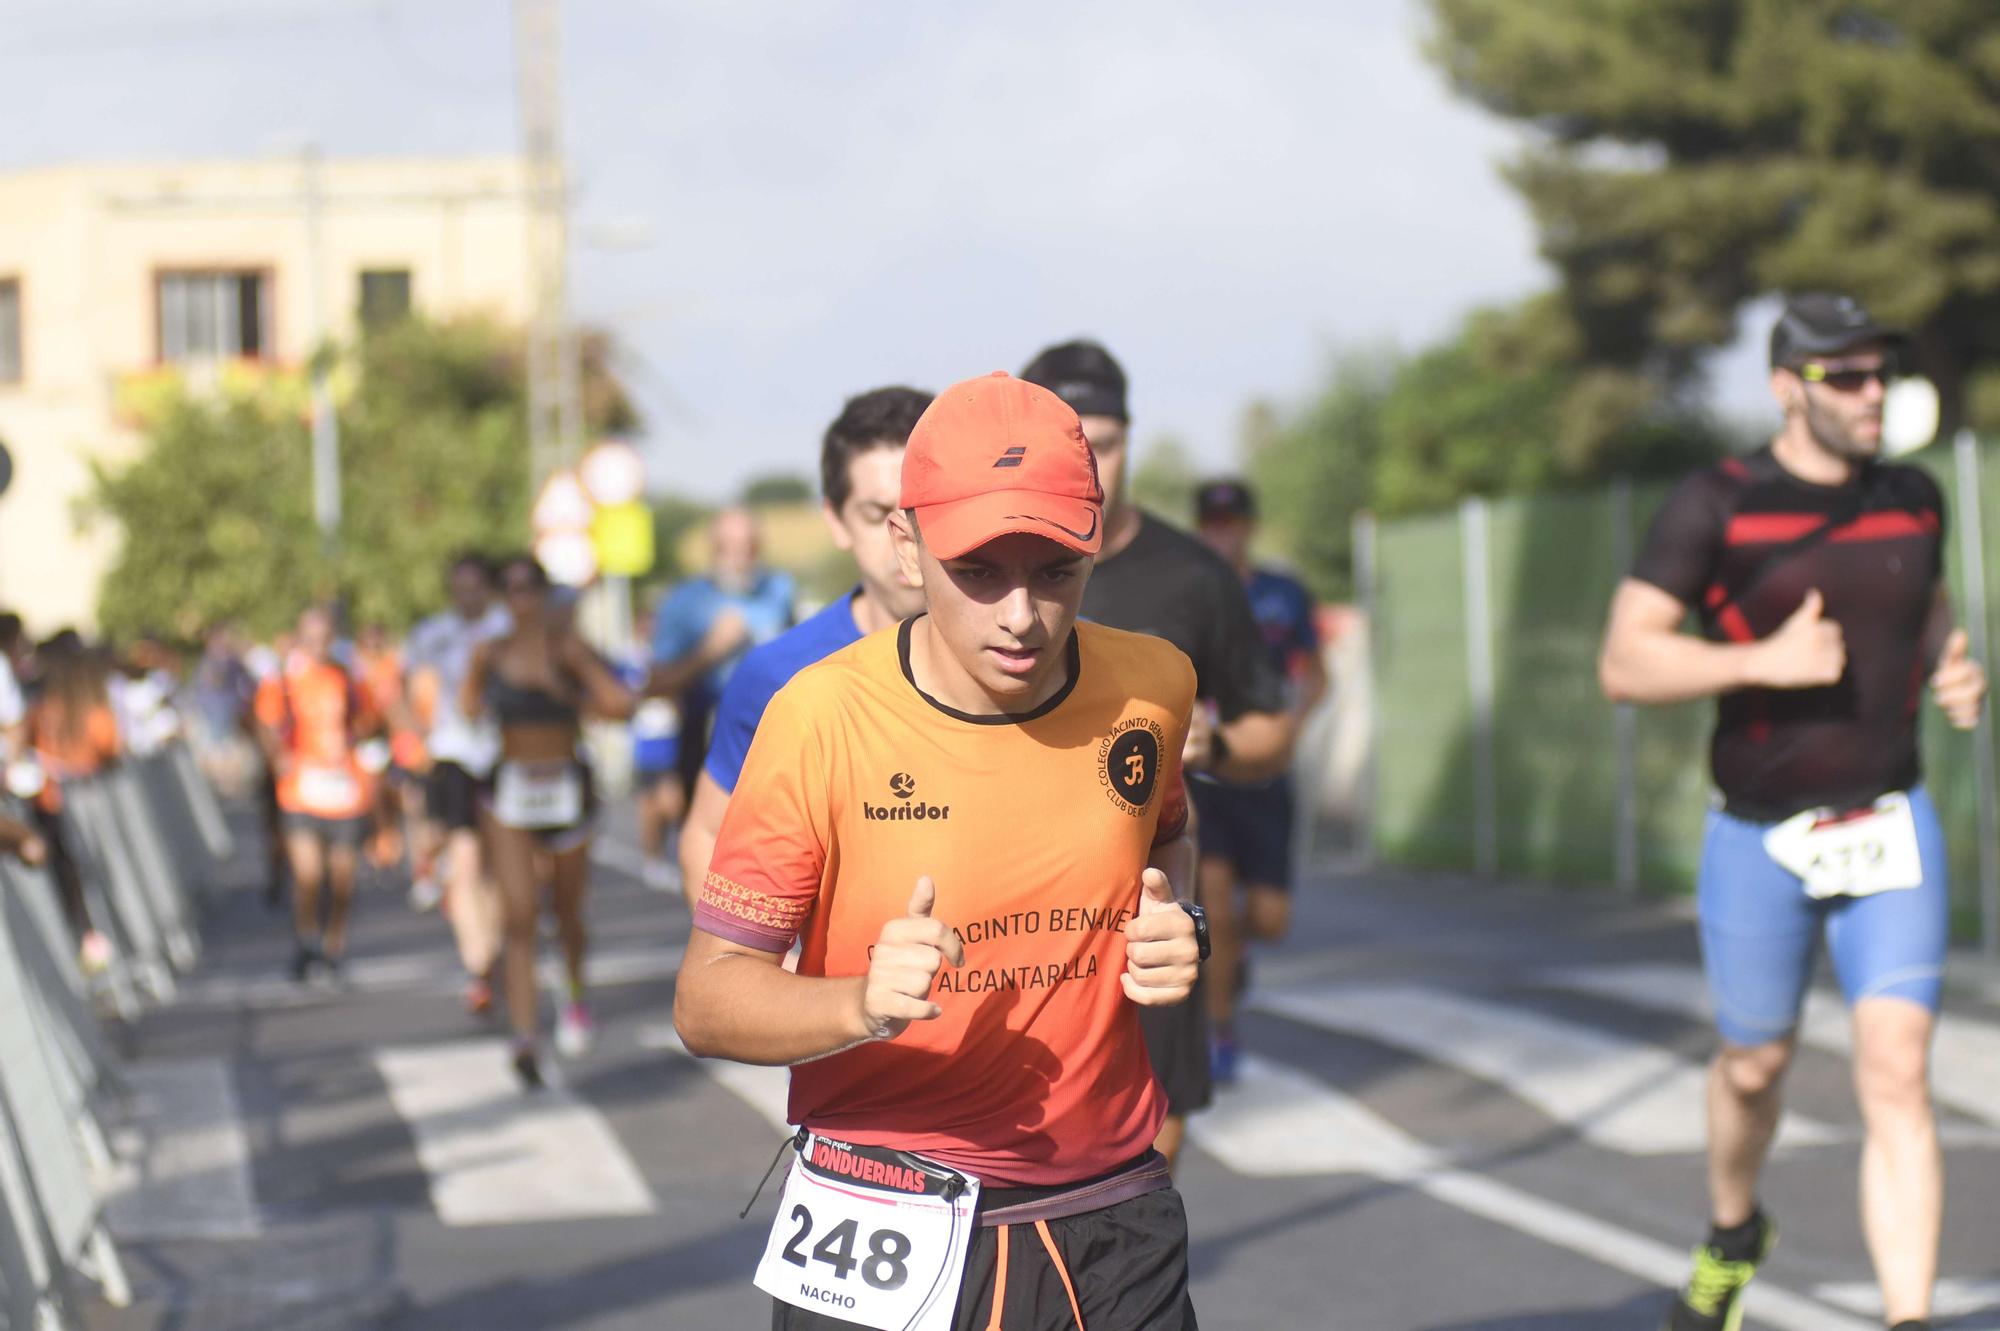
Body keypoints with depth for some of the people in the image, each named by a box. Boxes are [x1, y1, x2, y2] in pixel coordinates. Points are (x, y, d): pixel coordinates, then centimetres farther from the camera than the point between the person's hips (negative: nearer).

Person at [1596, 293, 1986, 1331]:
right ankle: (1731, 1236, 47)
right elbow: (1623, 664, -13)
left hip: (1890, 832, 2)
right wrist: (1765, 661, -25)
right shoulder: (1714, 508, -10)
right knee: (1754, 1066, 16)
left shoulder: (1912, 501, 4)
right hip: (1759, 842, -2)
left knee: (1896, 1075, -13)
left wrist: (1953, 672, 1)